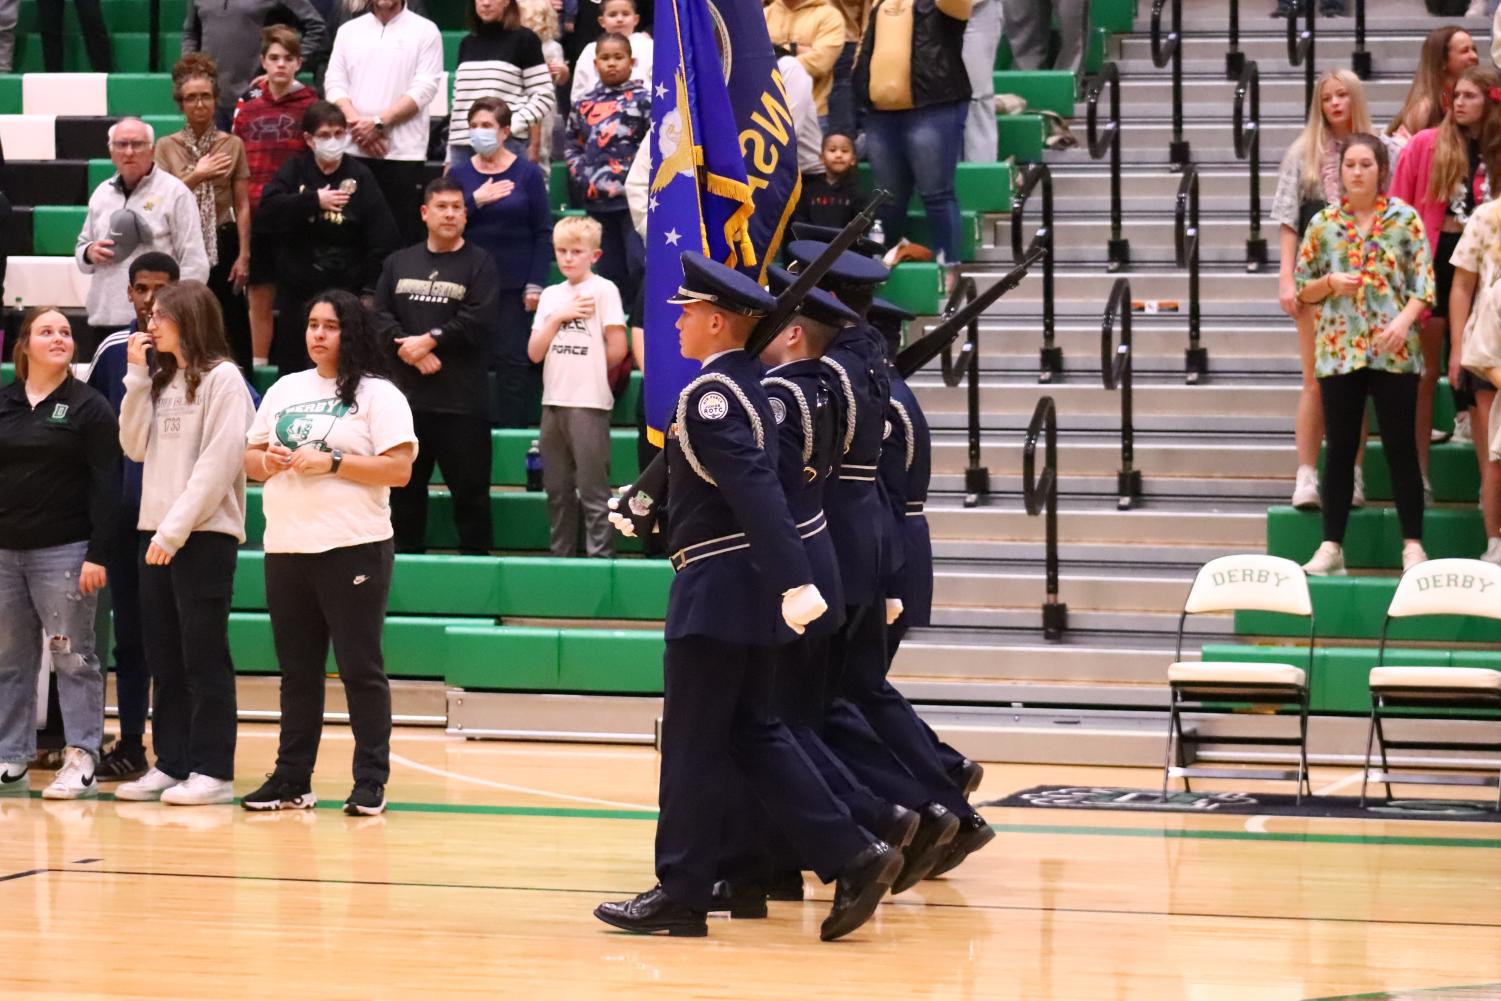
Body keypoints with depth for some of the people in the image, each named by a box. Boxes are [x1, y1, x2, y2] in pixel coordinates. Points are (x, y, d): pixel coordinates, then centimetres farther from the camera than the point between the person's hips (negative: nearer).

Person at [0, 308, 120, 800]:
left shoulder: (88, 407, -1)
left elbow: (106, 485, -6)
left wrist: (98, 554, -13)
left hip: (64, 552, -4)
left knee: (73, 658, -3)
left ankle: (81, 761, -1)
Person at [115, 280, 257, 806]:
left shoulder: (222, 378, -7)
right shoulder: (160, 379, 16)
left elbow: (219, 462, -14)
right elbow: (137, 447, 10)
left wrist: (177, 527, -17)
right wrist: (137, 376, 3)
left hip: (205, 534, -8)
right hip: (156, 531, 8)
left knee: (204, 658, -5)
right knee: (164, 658, 9)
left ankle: (212, 772, -2)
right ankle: (171, 764, 14)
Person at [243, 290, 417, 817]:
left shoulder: (377, 394, -3)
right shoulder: (285, 390, 15)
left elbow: (399, 470, -12)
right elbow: (250, 459, 18)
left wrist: (332, 462, -17)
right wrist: (268, 461, -4)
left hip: (353, 549, -6)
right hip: (286, 549, 6)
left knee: (360, 668, -3)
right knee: (297, 670, 10)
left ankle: (371, 783, 1)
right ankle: (291, 780, 15)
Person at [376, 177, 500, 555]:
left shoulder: (479, 264, 2)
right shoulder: (399, 263, 15)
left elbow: (478, 322, -11)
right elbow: (381, 315, 4)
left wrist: (429, 340, -13)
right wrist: (408, 348, -13)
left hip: (461, 400, -4)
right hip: (406, 395, 4)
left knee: (469, 488, -2)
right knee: (404, 484, 11)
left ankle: (475, 556, 6)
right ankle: (405, 555, 20)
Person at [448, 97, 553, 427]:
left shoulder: (527, 173, 2)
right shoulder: (458, 173, 7)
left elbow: (543, 233, 2)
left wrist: (535, 284, -4)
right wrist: (475, 201, -15)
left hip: (514, 287, -2)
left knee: (514, 360, -4)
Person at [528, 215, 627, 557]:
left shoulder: (603, 290, -4)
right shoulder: (551, 295, 13)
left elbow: (617, 350, -9)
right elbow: (535, 352, 6)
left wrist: (590, 371, 6)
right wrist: (558, 317, -4)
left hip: (589, 403, -6)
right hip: (553, 401, 6)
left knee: (592, 490, -6)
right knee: (557, 489, 11)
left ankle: (599, 556, -3)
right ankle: (562, 555, 19)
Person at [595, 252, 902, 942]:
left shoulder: (711, 395, -17)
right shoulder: (747, 385, 13)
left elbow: (757, 490, -28)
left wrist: (795, 581, -36)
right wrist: (640, 512, 40)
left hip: (718, 587, -10)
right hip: (749, 586, 10)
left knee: (693, 743, -1)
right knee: (751, 734, 14)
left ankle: (681, 896, 6)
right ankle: (851, 856, 7)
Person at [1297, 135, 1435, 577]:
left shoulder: (1405, 219, 0)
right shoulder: (1323, 223, 6)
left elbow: (1424, 282, -2)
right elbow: (1302, 289, 10)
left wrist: (1405, 319, -19)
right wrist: (1330, 283, -10)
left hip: (1394, 351, -2)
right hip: (1339, 351, 2)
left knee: (1401, 448, 0)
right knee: (1340, 449, 6)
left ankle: (1413, 545, 6)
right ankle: (1331, 547, 10)